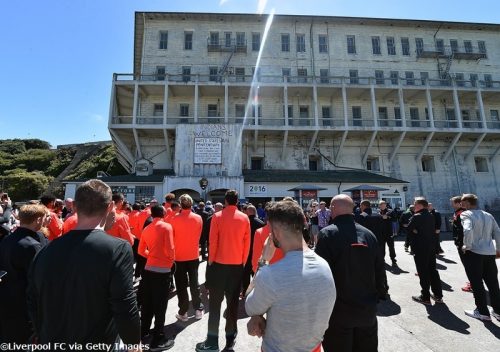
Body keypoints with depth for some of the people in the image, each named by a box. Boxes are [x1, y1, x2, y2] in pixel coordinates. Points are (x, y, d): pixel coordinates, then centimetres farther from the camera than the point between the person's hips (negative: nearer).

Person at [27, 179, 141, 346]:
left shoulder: (47, 250, -5)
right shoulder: (117, 249, -25)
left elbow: (33, 306, 6)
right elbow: (125, 310, -23)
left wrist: (46, 338, 20)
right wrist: (135, 344, -7)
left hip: (51, 343, 5)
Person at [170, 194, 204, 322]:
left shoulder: (175, 219, -14)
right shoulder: (198, 218, -7)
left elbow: (172, 237, -4)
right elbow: (199, 236, 3)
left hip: (179, 256, -2)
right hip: (194, 255, 2)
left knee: (181, 285, 10)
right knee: (194, 283, 14)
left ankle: (183, 312, 17)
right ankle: (198, 310, 21)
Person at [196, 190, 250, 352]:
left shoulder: (217, 216, -9)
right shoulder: (244, 218, -4)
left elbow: (213, 241, -8)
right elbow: (247, 243, -1)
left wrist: (210, 261, 3)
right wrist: (243, 261, 10)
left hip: (219, 264, -2)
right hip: (237, 265, 2)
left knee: (215, 302, 11)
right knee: (233, 302, 14)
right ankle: (230, 339, 23)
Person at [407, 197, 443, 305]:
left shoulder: (416, 217, -17)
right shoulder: (431, 216, 9)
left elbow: (408, 229, -17)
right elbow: (433, 229, 14)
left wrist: (414, 231, -1)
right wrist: (424, 232, 2)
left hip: (420, 248, -8)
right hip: (431, 247, 8)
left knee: (423, 273, 0)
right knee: (432, 270, 16)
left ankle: (425, 297, 8)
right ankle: (438, 295, 25)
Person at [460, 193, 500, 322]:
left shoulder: (466, 215, -12)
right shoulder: (488, 215, 10)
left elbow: (467, 231, -27)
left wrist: (467, 246, -12)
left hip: (474, 253, -7)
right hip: (490, 253, 7)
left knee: (477, 284, 5)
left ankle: (482, 312, 14)